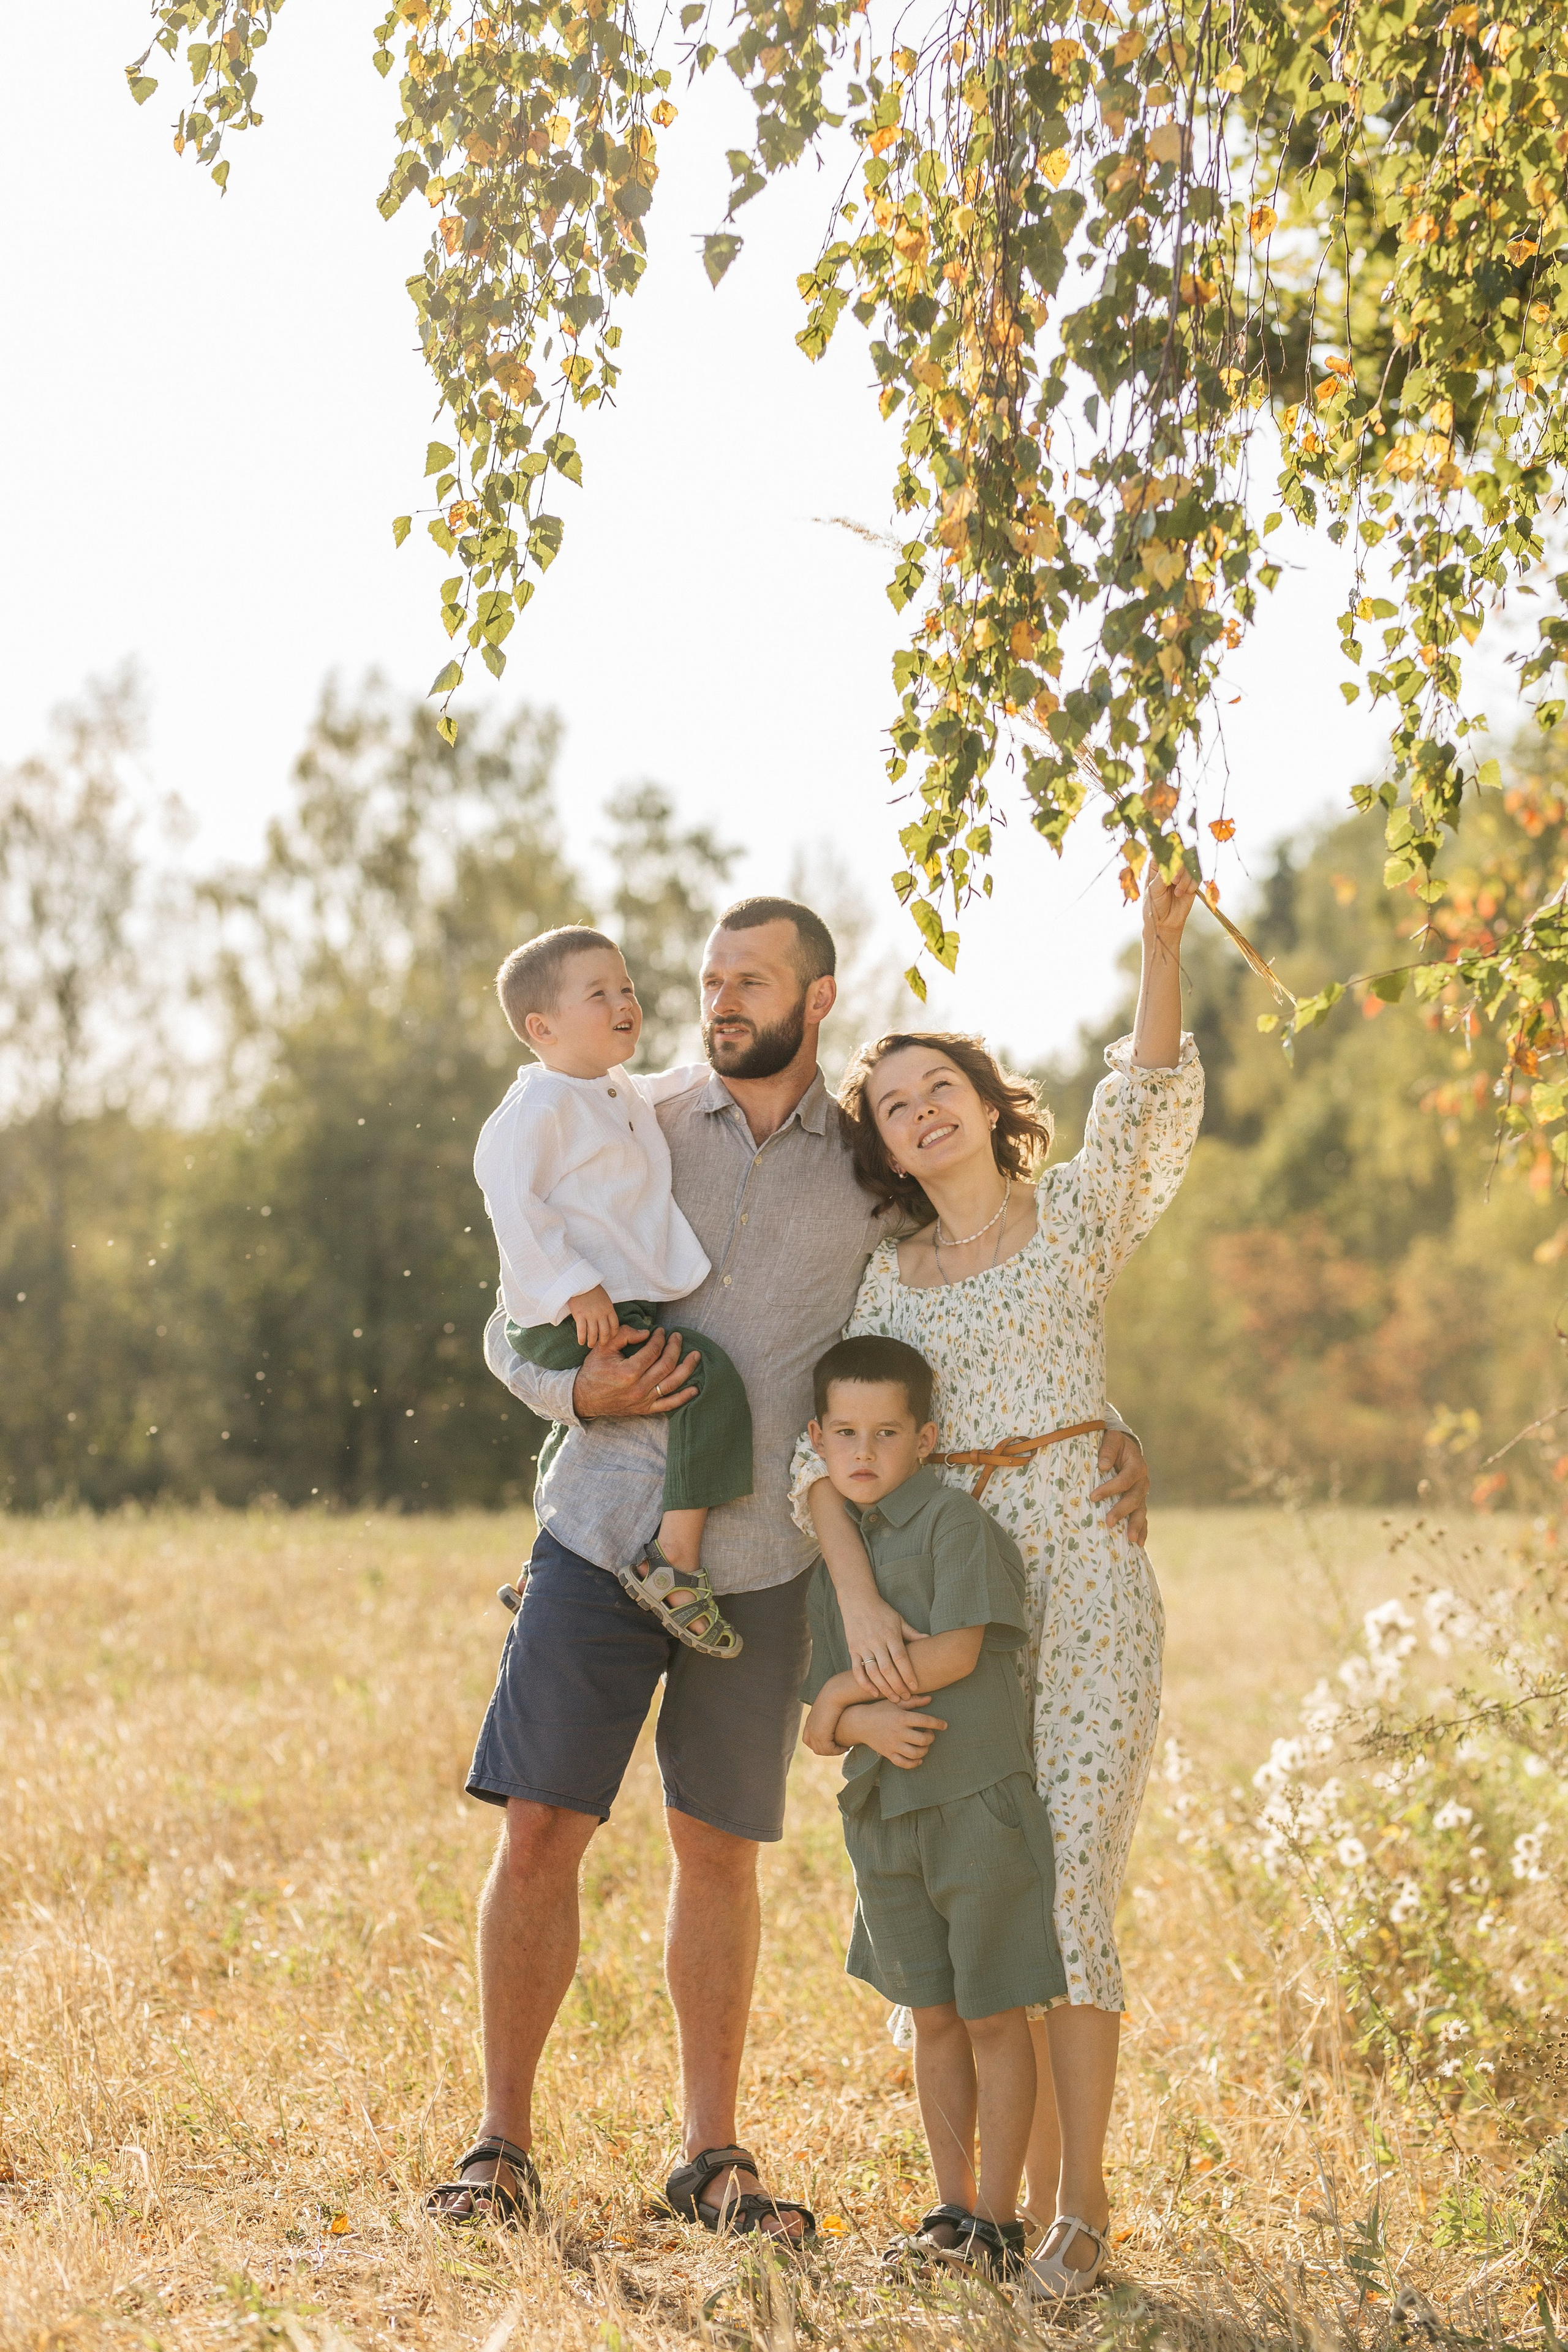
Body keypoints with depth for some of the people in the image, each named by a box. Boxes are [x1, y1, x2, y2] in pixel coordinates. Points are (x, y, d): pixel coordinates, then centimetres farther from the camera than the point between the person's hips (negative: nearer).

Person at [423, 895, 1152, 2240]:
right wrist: (582, 1390, -12)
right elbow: (512, 1329, 9)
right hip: (605, 1527, 0)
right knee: (540, 1829, -4)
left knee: (719, 1850, 8)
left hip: (763, 1560, 0)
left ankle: (713, 2155, 19)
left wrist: (1103, 1434, -2)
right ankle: (503, 2143, 8)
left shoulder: (873, 1177, 7)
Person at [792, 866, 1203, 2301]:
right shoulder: (887, 1282, 12)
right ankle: (1032, 2196, 12)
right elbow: (826, 1449, 1)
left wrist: (1162, 948, -27)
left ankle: (1081, 2205, -6)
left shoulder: (1080, 1216, 6)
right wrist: (859, 1601, -15)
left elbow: (1150, 1106, -14)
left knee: (1066, 1882, -11)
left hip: (1087, 1567, -3)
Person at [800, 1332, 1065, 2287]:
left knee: (994, 2016, 1)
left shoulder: (956, 1520, -8)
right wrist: (863, 1723, -15)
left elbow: (955, 1651, -19)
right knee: (935, 2019, 13)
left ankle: (998, 2221, 8)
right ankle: (952, 2210, 22)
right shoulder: (834, 1561, 11)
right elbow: (818, 1727, 8)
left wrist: (844, 1692, -8)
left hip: (978, 1798, -6)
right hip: (886, 1811, 6)